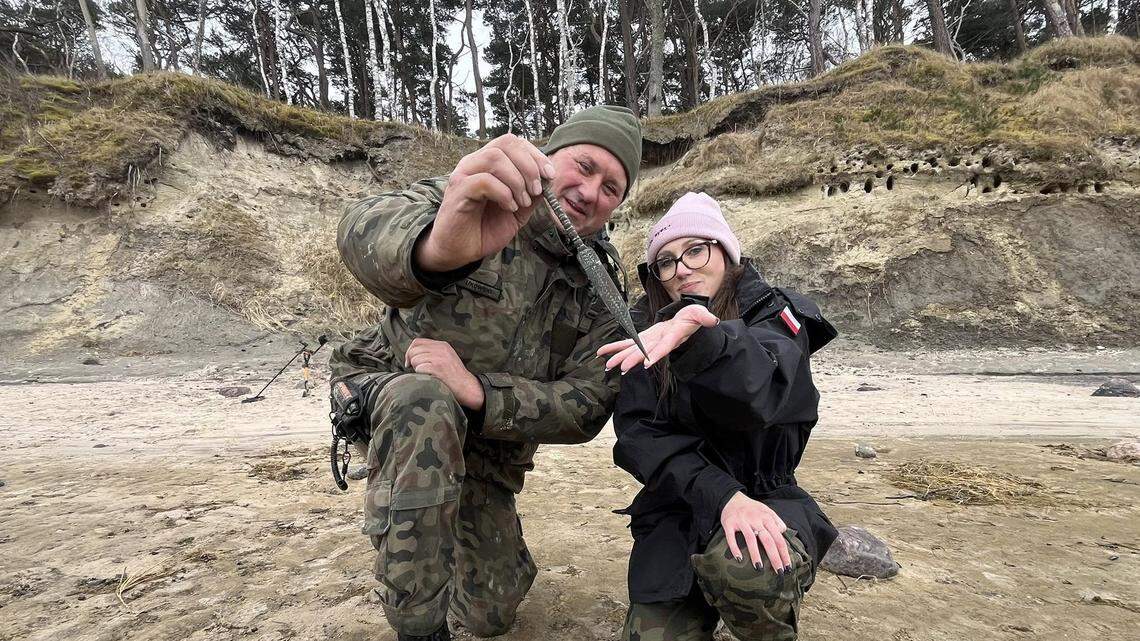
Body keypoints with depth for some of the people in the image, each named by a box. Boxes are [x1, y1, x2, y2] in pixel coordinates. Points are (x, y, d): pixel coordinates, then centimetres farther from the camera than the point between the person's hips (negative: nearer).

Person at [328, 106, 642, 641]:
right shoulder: (472, 198, -18)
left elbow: (587, 406, -16)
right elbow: (363, 227, -39)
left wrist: (475, 391, -32)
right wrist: (437, 247, -65)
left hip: (485, 450, 4)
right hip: (387, 396, -3)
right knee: (426, 405, -39)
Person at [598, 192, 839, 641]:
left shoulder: (774, 314, -4)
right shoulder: (644, 330, 1)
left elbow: (759, 393, -26)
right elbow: (638, 434, -10)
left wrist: (696, 330, -46)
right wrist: (719, 495, -24)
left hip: (764, 497, -1)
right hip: (679, 507, 2)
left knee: (743, 564, -34)